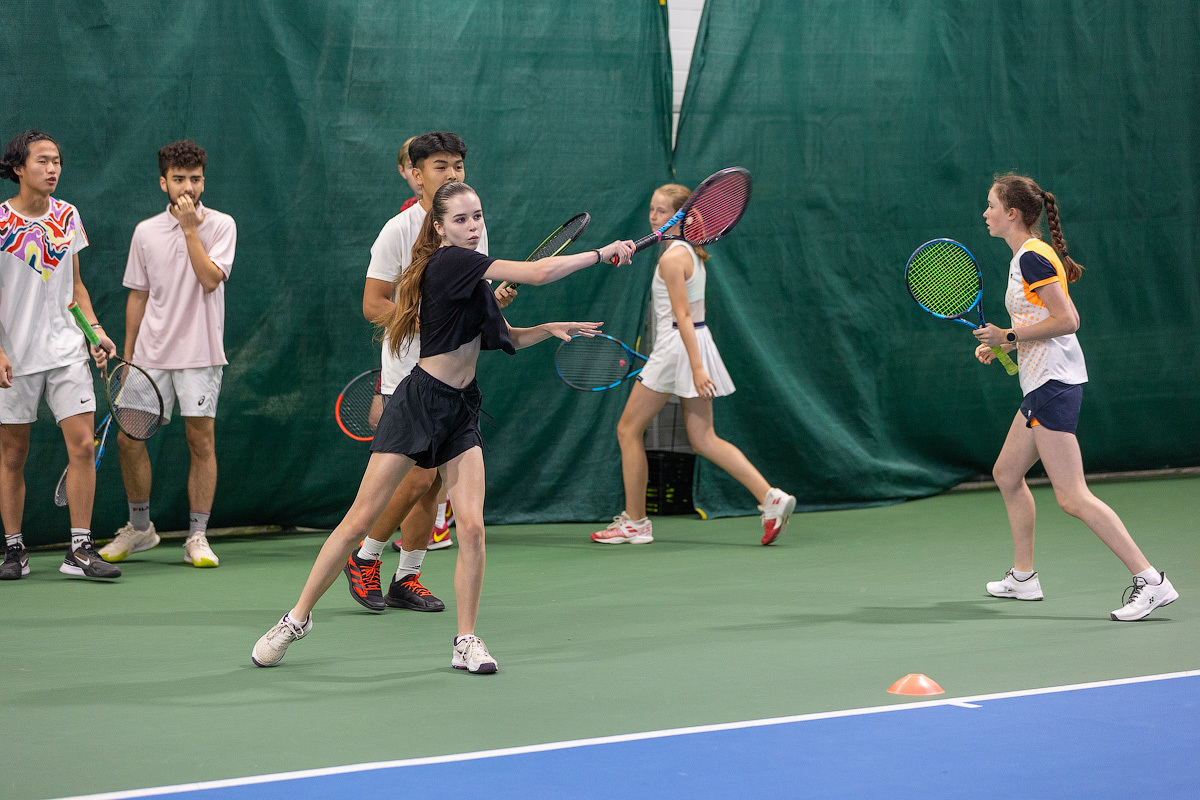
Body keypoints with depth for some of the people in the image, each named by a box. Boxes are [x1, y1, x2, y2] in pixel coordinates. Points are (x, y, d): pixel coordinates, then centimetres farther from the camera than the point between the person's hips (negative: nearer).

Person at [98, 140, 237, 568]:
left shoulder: (221, 225, -1)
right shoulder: (146, 231, 8)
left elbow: (210, 279, -16)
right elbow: (138, 296, 13)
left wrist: (190, 228, -15)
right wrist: (127, 356, 11)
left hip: (200, 354, -3)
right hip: (150, 354, 3)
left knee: (201, 440, -3)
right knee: (129, 437, 1)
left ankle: (197, 537, 5)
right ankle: (139, 527, 20)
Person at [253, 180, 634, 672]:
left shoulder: (470, 274, 14)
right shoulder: (449, 261, -13)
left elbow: (504, 338, 25)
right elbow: (539, 272, -19)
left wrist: (549, 328, 8)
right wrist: (602, 254, -12)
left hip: (460, 412, 8)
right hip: (418, 404, -8)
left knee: (471, 526, -6)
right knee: (359, 521, -4)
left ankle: (466, 641, 4)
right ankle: (298, 619, 8)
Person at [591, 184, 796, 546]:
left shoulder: (672, 258, -15)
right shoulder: (692, 252, 13)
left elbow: (683, 316, -21)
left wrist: (696, 367, -24)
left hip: (678, 345, -9)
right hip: (697, 342, 9)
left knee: (628, 429, 3)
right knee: (703, 439, 7)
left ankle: (635, 522, 7)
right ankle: (770, 497, -6)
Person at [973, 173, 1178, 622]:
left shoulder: (1032, 258, -14)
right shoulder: (1026, 257, 17)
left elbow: (1068, 320, -21)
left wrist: (1010, 335, -16)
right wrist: (999, 345, 14)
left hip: (1053, 384, -11)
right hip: (1042, 385, 11)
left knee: (1072, 498, -14)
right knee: (1007, 474, 20)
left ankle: (1150, 581, -17)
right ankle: (1023, 577, 30)